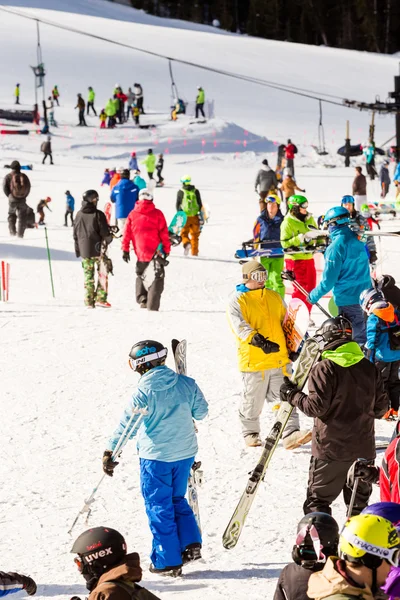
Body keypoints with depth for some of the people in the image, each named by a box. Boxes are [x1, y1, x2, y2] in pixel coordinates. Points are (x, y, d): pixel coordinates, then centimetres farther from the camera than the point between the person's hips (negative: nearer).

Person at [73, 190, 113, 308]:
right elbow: (105, 232, -9)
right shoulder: (98, 214, -11)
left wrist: (77, 249, 19)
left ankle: (89, 302, 7)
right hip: (98, 249, -4)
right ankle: (101, 298, -4)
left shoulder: (79, 215, 4)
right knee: (102, 274, 5)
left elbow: (75, 234, 10)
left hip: (84, 250, 4)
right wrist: (108, 239, 12)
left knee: (88, 276, 8)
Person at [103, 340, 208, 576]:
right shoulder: (186, 383, -4)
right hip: (185, 452, 5)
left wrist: (110, 452, -4)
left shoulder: (144, 391, -16)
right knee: (177, 499, 24)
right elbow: (201, 412, 8)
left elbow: (127, 425, -12)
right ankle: (190, 543, 12)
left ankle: (168, 561, 8)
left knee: (159, 506, 6)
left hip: (155, 456, -5)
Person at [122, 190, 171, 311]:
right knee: (157, 278, -1)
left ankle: (142, 299, 11)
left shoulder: (132, 214, 5)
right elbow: (164, 233, -3)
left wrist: (125, 250, 9)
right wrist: (167, 249, 3)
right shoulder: (157, 214, -2)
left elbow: (127, 233, 4)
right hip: (155, 251, -3)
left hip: (140, 252, 3)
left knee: (141, 275, 23)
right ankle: (152, 305, -11)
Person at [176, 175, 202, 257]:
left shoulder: (181, 192, -2)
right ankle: (194, 252, 16)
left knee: (184, 233, 8)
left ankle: (186, 243, -22)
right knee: (194, 235, 14)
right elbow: (200, 204, 4)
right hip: (195, 216, 2)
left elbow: (178, 205, 2)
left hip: (185, 216, -2)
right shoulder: (196, 191, 3)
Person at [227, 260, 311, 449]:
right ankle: (250, 433, 26)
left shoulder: (274, 297, 15)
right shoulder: (237, 300, -2)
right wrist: (257, 340, -29)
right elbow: (240, 326, -15)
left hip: (280, 359, 4)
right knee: (253, 401, 6)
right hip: (253, 361, -4)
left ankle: (290, 435, -8)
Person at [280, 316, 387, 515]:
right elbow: (381, 407, 9)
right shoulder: (369, 368, 4)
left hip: (330, 448, -5)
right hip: (364, 449, 5)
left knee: (317, 501, 4)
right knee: (359, 502, 16)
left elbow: (316, 407, -16)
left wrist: (292, 395, -2)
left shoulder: (324, 369, -13)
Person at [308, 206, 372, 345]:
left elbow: (329, 278, -15)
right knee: (364, 334, 16)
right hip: (364, 296, 7)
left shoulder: (336, 246, -17)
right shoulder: (357, 240, 5)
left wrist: (314, 296, -3)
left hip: (347, 299, -7)